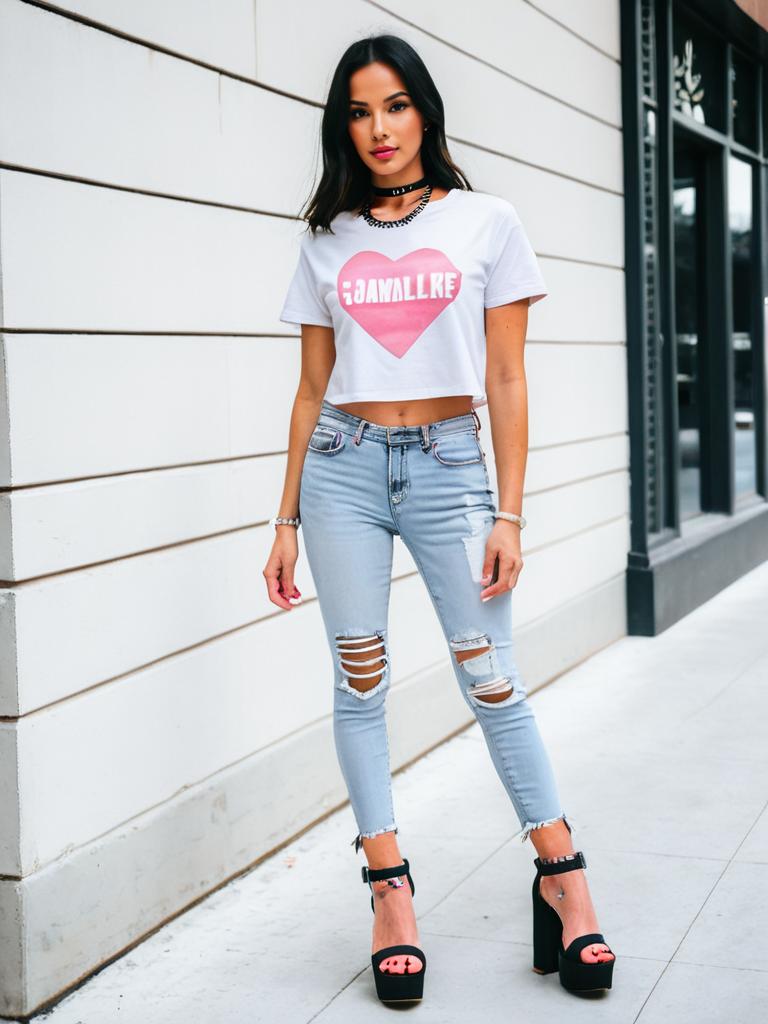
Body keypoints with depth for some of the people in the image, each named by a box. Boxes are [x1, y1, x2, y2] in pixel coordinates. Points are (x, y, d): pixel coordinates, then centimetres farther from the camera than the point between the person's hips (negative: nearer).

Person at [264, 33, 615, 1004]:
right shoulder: (326, 240, 9)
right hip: (343, 468, 2)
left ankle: (562, 876, 12)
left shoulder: (486, 222, 3)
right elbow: (312, 389, 11)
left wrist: (509, 513, -5)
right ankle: (390, 892, 10)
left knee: (491, 678, -1)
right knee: (360, 680, 2)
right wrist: (287, 521, 7)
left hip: (447, 464, -2)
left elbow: (505, 380, 1)